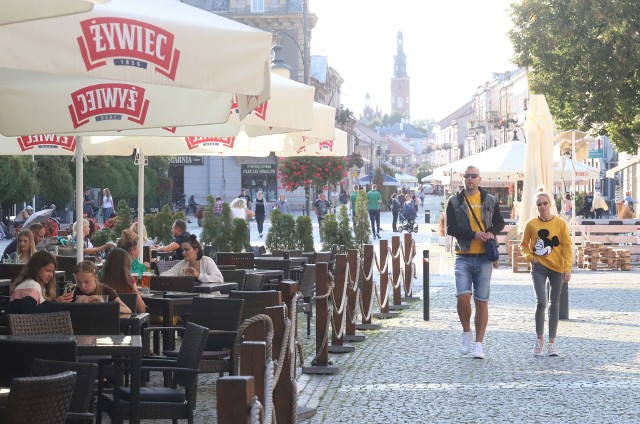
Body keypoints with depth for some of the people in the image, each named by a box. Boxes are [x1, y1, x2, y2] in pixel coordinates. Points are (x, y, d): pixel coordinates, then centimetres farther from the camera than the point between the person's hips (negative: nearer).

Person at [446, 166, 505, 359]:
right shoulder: (454, 201, 4)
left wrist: (491, 232, -6)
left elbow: (500, 223, 17)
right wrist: (474, 234, -15)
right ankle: (466, 332, 10)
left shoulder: (490, 201, 9)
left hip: (484, 258, 1)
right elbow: (450, 229, -4)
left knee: (481, 301, 2)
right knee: (463, 296, -16)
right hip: (463, 257, -1)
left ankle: (478, 344, 9)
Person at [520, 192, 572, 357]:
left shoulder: (560, 224, -3)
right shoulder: (531, 224, -1)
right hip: (539, 267, -1)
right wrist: (530, 257, -7)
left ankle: (552, 343, 17)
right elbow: (524, 244, 11)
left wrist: (568, 269, -10)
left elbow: (567, 246, -3)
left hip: (557, 268, 1)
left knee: (554, 304, 8)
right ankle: (539, 339, 3)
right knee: (541, 302, -14)